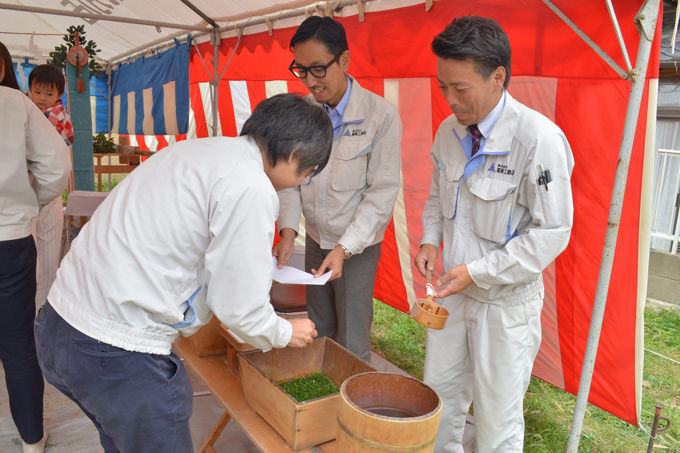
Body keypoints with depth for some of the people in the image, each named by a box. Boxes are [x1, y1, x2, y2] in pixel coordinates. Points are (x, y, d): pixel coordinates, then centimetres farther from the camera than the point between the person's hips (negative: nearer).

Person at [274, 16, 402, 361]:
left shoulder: (381, 116, -16)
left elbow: (381, 192, -16)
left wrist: (344, 248, -23)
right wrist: (288, 230, -12)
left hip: (358, 248, -4)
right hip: (315, 242, 5)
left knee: (352, 349, 5)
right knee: (319, 337, 18)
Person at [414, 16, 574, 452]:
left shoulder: (540, 139, -21)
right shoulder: (449, 131, -1)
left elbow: (552, 232, -18)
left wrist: (477, 272, -20)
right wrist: (430, 239, -3)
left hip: (507, 301, -6)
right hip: (453, 291, 6)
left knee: (497, 415, 12)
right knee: (439, 395, 20)